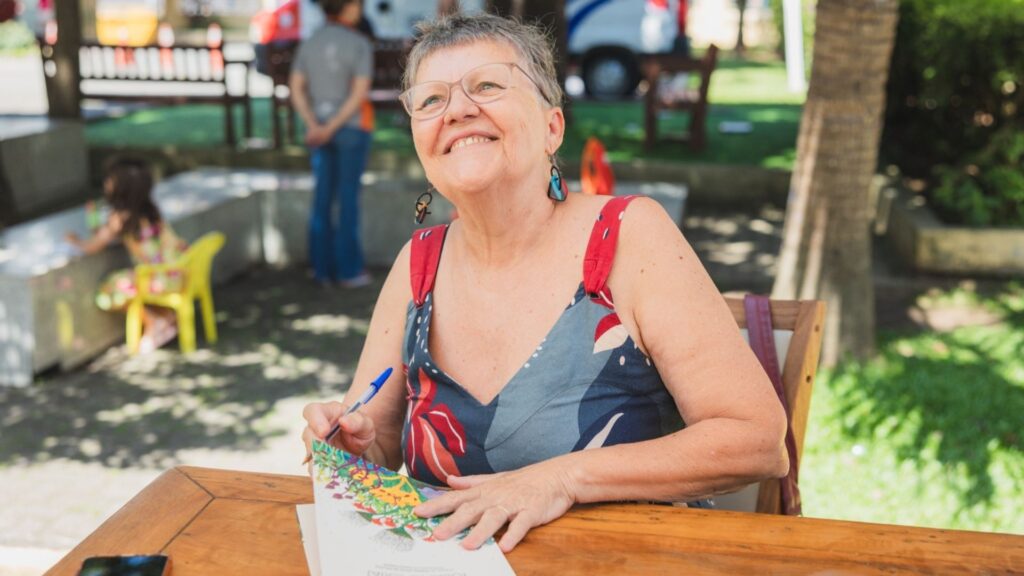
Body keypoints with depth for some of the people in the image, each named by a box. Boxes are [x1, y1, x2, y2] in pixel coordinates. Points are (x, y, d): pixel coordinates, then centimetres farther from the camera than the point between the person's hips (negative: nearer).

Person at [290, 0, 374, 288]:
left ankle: (323, 268, 12)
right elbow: (360, 93, -20)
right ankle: (349, 269, 5)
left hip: (320, 128, 5)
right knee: (348, 198, 0)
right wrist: (332, 128, -17)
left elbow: (296, 89, -1)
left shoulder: (309, 43, 5)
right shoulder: (360, 45, -12)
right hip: (352, 127, -5)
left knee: (323, 198, 10)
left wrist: (314, 126, -12)